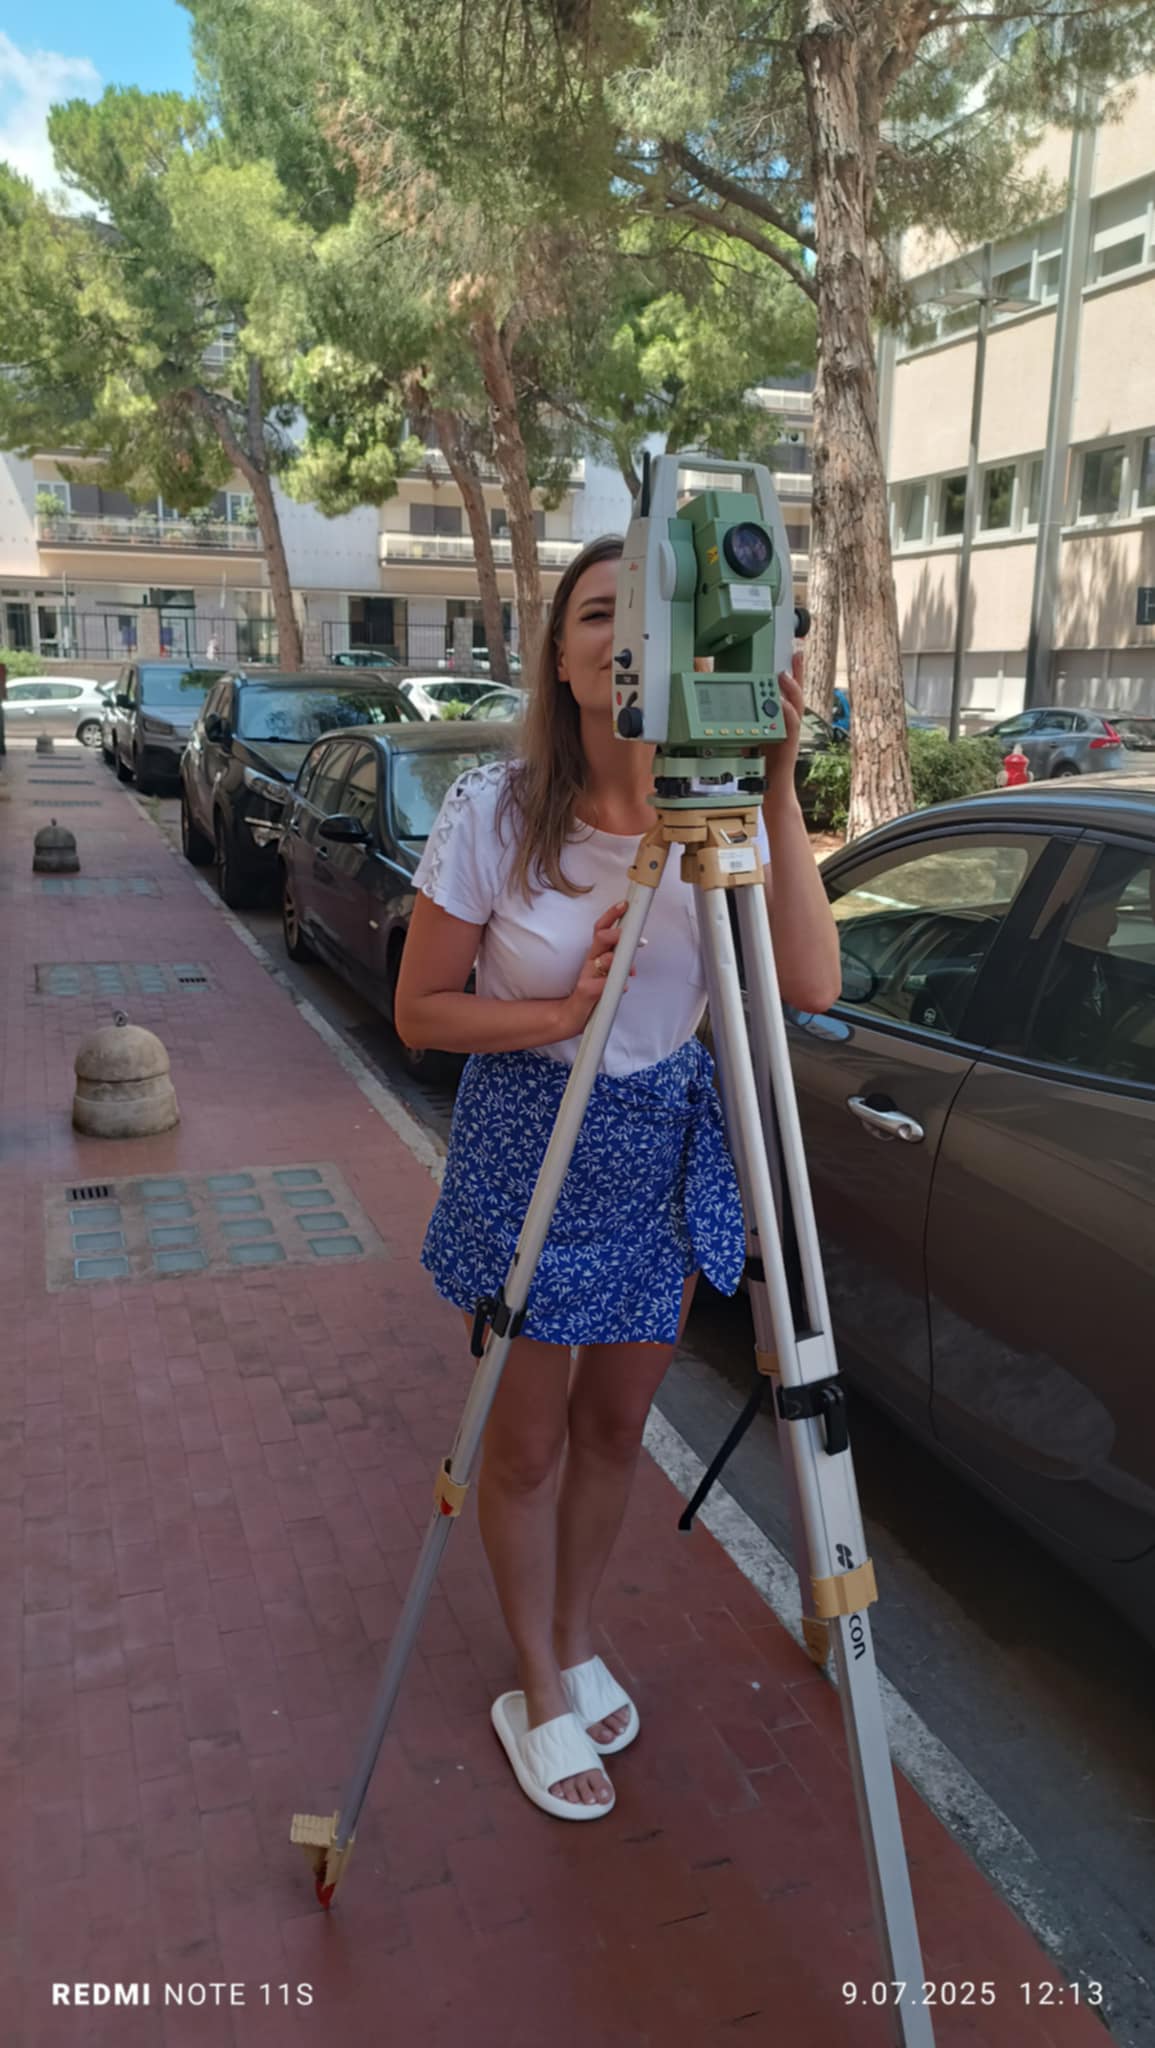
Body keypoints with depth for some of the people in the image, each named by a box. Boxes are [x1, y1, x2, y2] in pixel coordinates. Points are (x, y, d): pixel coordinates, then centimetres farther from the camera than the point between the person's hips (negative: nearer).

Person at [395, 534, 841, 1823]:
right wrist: (561, 1011, -24)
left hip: (669, 1150, 3)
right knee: (528, 1441, 10)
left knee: (615, 1426, 19)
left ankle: (576, 1647, 44)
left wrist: (776, 792, -29)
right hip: (526, 1149, -3)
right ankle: (539, 1695, 34)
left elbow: (812, 986, -23)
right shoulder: (491, 813, -16)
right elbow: (420, 1012, -9)